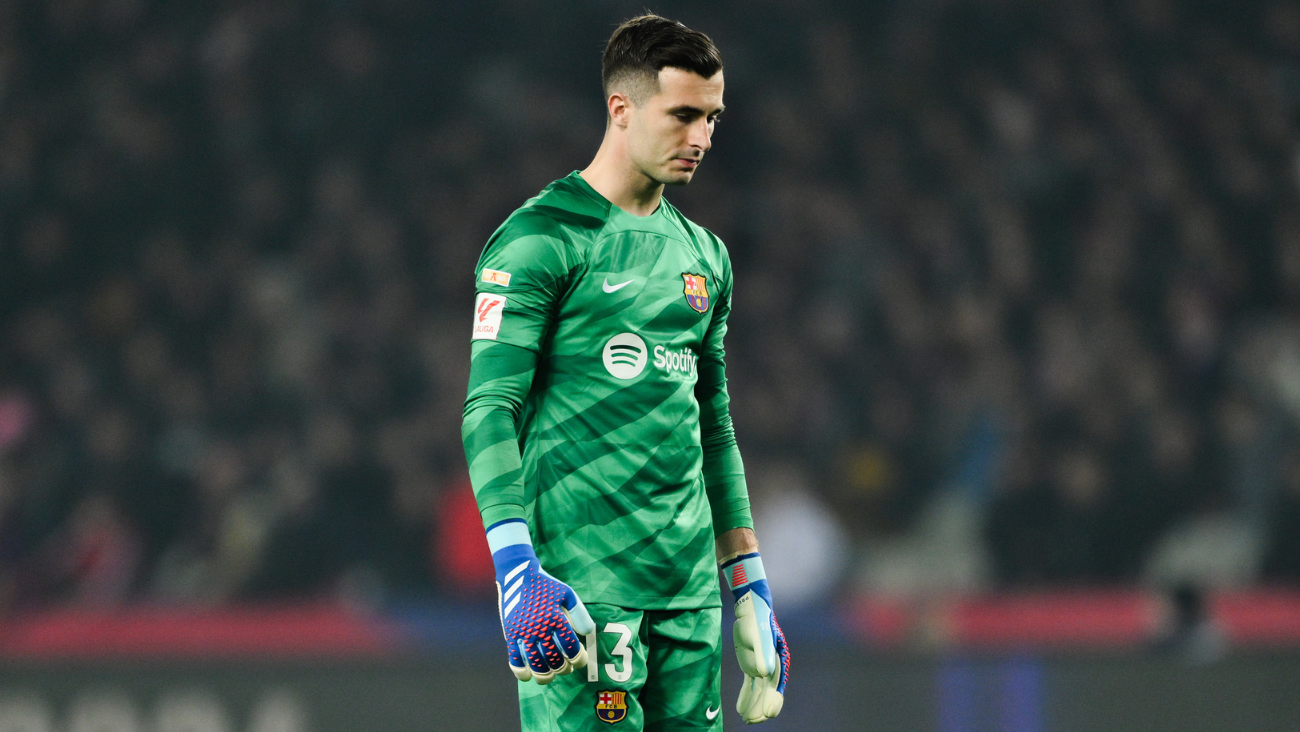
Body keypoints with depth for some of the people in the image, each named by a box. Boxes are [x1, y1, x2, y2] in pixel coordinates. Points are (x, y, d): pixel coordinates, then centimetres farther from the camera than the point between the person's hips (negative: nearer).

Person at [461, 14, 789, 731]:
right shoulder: (541, 239, -5)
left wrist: (749, 591, 20)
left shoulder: (703, 255, 18)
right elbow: (489, 409, -11)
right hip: (580, 583, -7)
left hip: (690, 585, 7)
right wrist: (516, 569, -22)